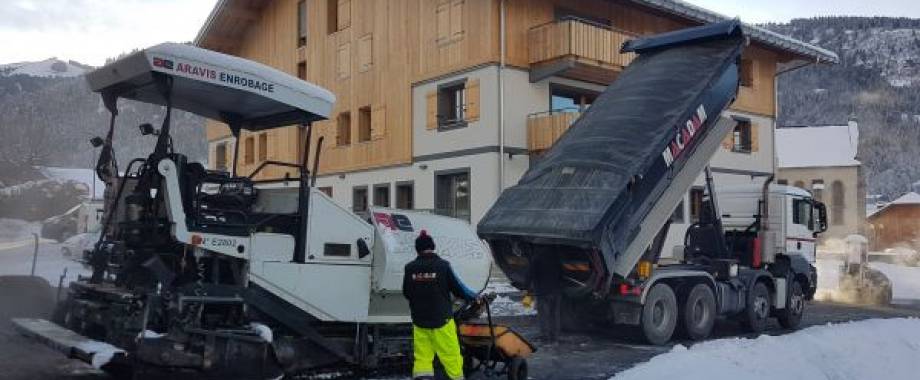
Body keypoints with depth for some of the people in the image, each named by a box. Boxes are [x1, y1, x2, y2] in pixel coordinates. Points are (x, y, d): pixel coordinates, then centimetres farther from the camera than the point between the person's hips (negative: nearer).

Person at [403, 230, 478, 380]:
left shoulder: (410, 268, -4)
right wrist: (474, 296, 15)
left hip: (420, 322, 3)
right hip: (441, 321, -3)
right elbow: (459, 289, -4)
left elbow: (406, 293, 9)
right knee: (451, 355, 8)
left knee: (422, 357, 7)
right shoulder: (443, 265, -12)